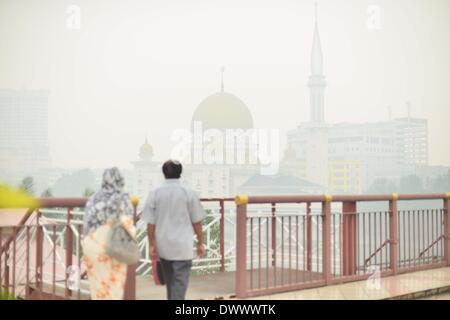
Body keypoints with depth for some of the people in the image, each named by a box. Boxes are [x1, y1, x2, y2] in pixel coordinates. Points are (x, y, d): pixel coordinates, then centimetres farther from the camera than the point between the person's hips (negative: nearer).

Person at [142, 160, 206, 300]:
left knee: (170, 281, 20)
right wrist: (200, 243, 7)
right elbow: (196, 222, -2)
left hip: (163, 245, 3)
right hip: (182, 245, -3)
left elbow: (150, 223, -3)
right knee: (180, 282, -1)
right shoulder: (188, 192, -5)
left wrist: (152, 244, 3)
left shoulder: (155, 193, -2)